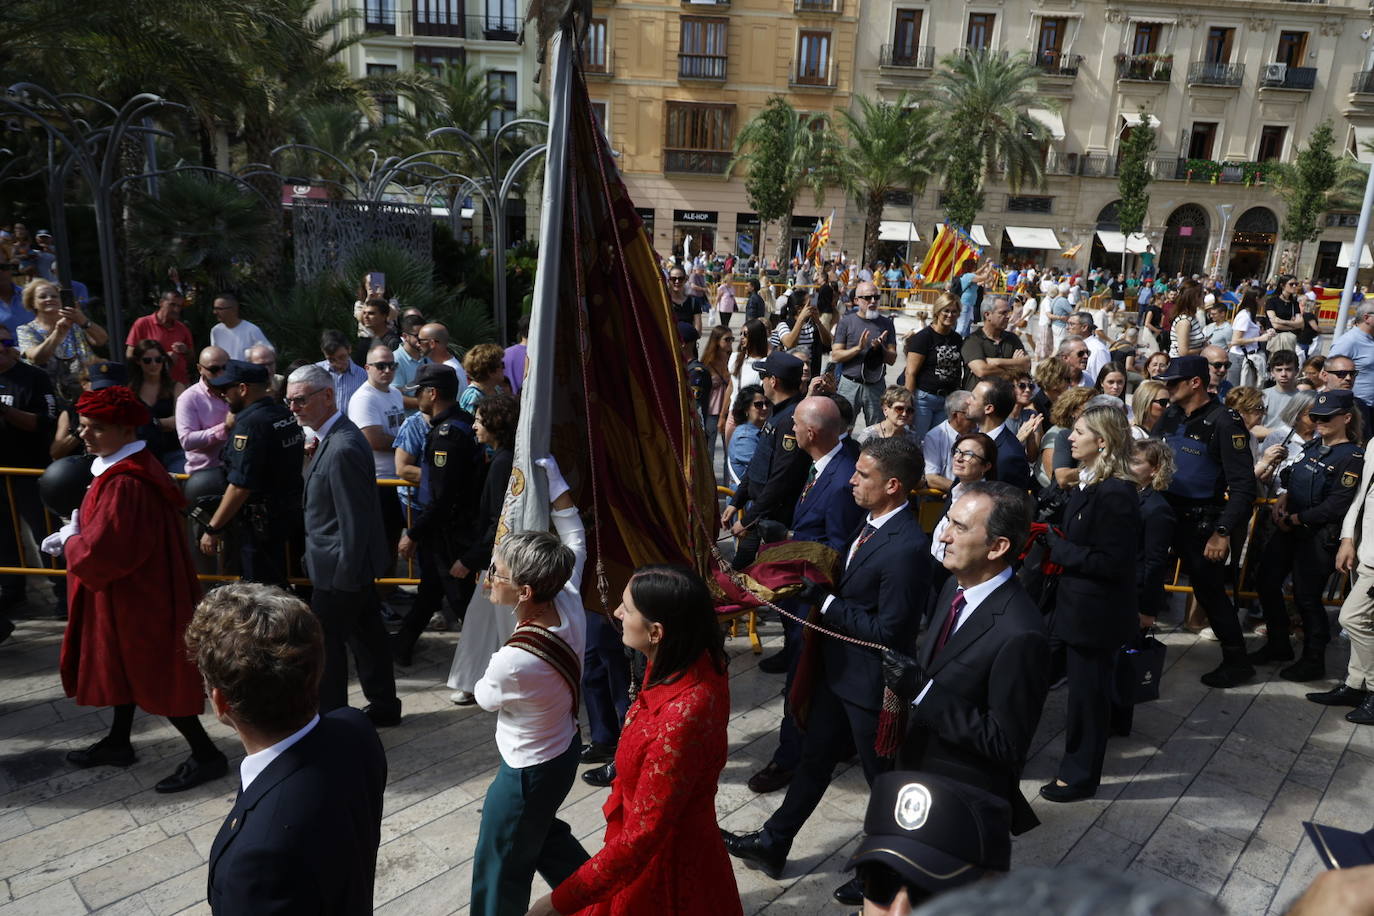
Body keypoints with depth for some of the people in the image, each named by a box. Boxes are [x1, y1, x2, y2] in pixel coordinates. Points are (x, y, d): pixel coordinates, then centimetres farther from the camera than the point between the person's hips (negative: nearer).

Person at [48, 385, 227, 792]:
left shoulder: (125, 482, -28)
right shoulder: (130, 465, 5)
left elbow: (100, 550, -28)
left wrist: (69, 539, -9)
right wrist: (74, 534, 3)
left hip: (137, 594, -10)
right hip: (134, 589, 10)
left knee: (153, 674, 1)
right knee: (126, 666, 23)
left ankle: (206, 755, 11)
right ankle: (118, 742, 41)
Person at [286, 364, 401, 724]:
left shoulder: (343, 449, -26)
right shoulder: (335, 437, 6)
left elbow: (354, 522, -25)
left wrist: (343, 578, -20)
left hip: (339, 570, -10)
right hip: (356, 565, 10)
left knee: (325, 644, 5)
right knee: (366, 633, 20)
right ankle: (383, 705, 34)